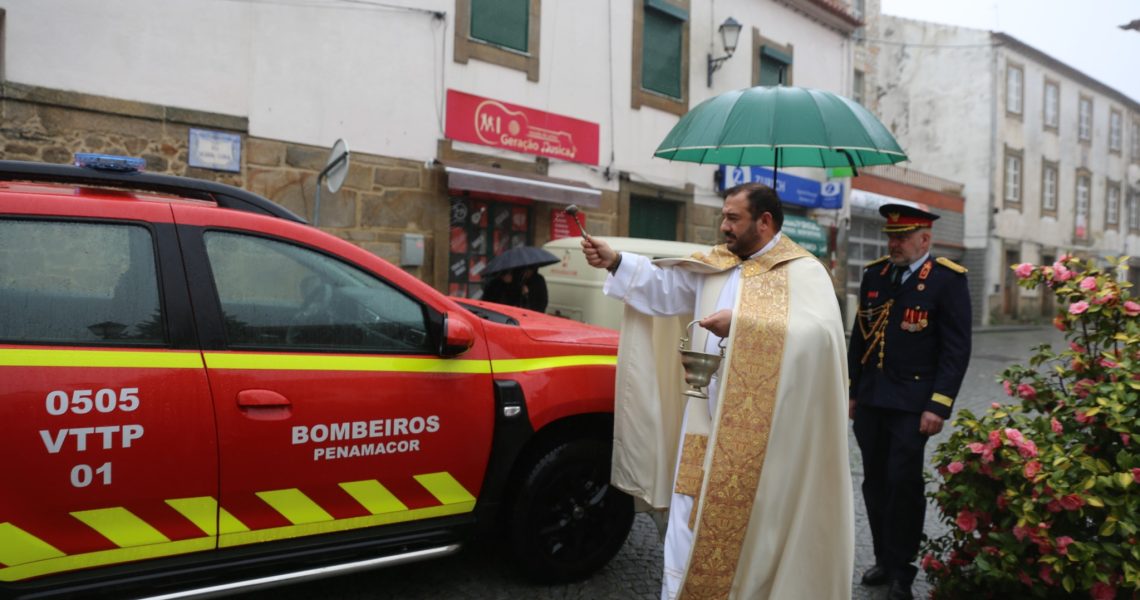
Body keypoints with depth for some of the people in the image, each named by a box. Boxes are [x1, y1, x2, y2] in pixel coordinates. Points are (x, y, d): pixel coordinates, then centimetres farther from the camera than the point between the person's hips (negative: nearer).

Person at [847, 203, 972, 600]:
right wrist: (853, 391, 14)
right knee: (875, 483, 12)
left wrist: (939, 406, -15)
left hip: (912, 404, -5)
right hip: (870, 400, 5)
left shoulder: (947, 279, -6)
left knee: (903, 483, -1)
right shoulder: (874, 273, 10)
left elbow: (957, 349, -9)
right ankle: (883, 560, 28)